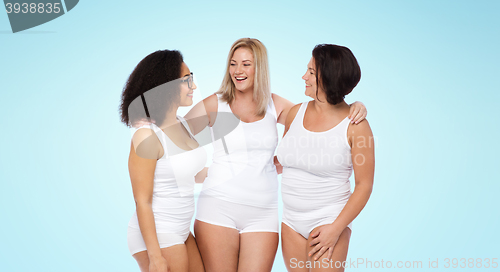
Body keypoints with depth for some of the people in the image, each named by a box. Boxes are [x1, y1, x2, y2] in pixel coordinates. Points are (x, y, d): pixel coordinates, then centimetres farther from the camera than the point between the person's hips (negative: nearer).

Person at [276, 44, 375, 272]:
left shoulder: (355, 124, -12)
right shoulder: (296, 112, 3)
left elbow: (364, 185, -10)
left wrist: (337, 228, -14)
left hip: (328, 219, -5)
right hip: (291, 221, 5)